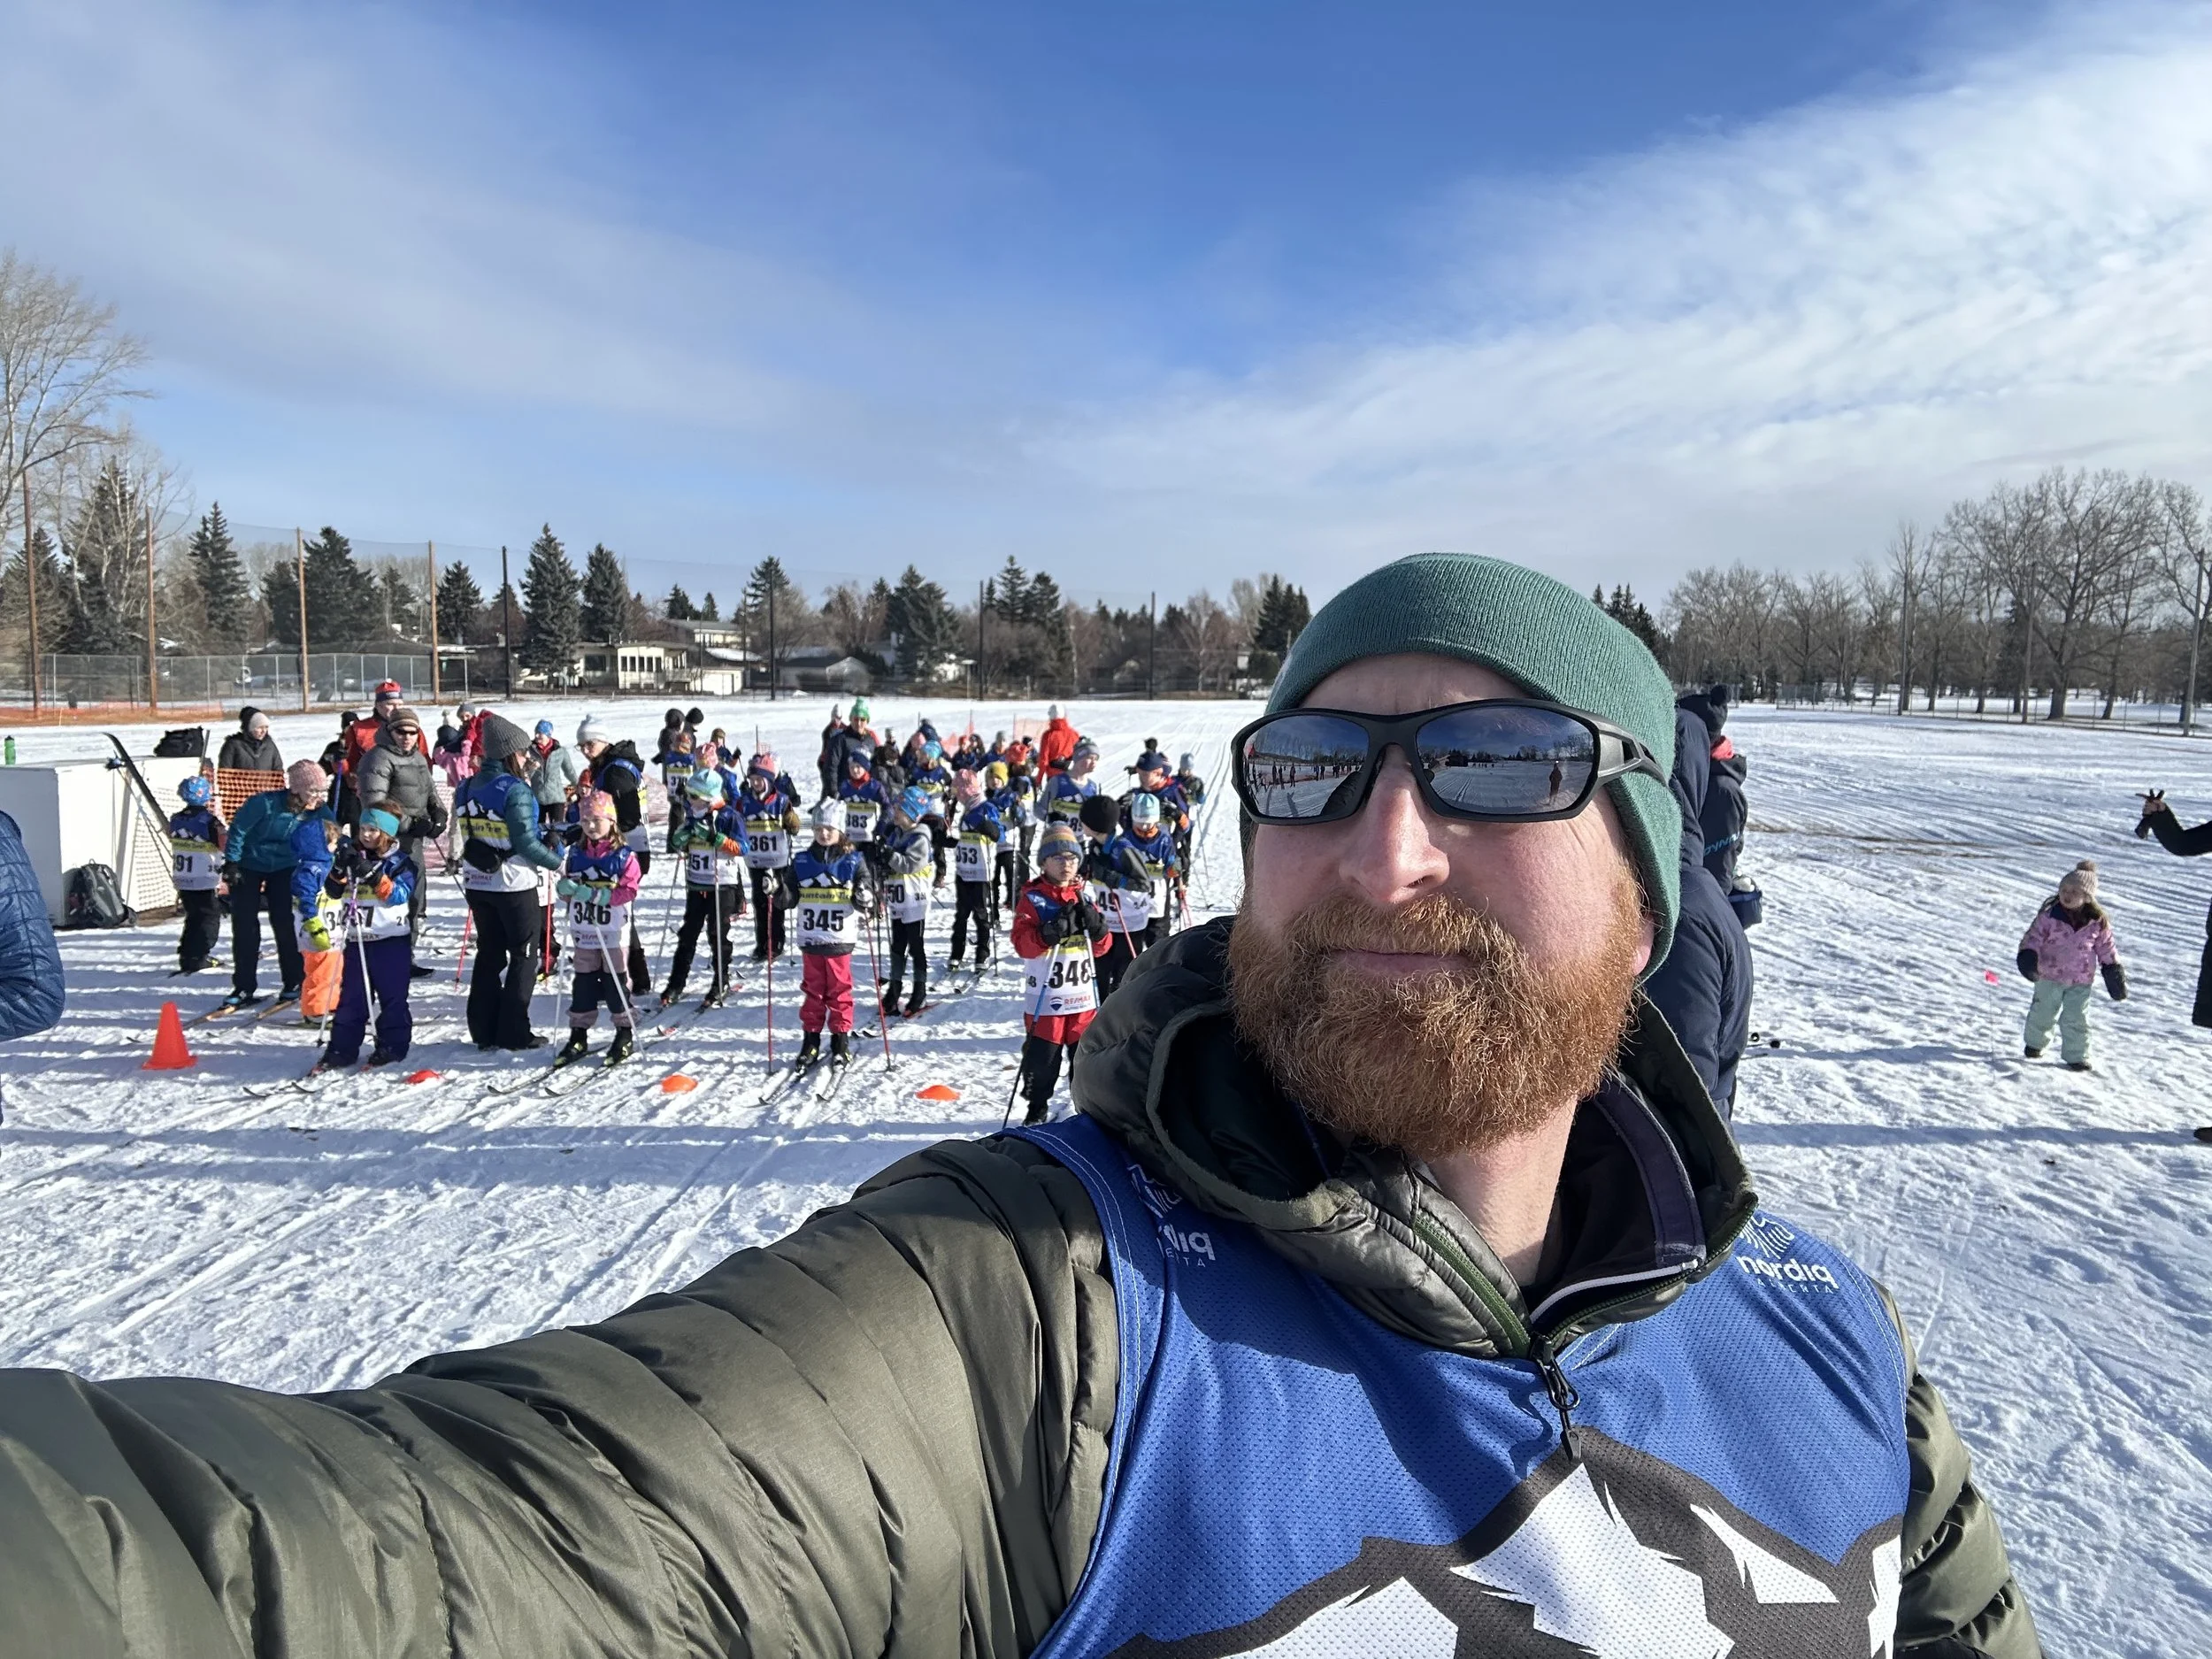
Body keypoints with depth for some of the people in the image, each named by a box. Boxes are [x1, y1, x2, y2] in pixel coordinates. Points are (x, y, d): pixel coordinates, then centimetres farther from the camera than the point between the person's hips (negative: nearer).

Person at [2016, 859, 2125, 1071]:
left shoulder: (2098, 922, -5)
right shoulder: (2050, 915, -10)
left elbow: (2106, 947, 6)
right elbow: (2034, 936, -7)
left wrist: (2114, 970, 6)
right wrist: (2028, 956, -22)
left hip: (2080, 981, 0)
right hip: (2050, 976, 0)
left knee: (2076, 1018, 2)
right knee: (2043, 1013, 13)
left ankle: (2077, 1056, 13)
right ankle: (2035, 1043, 35)